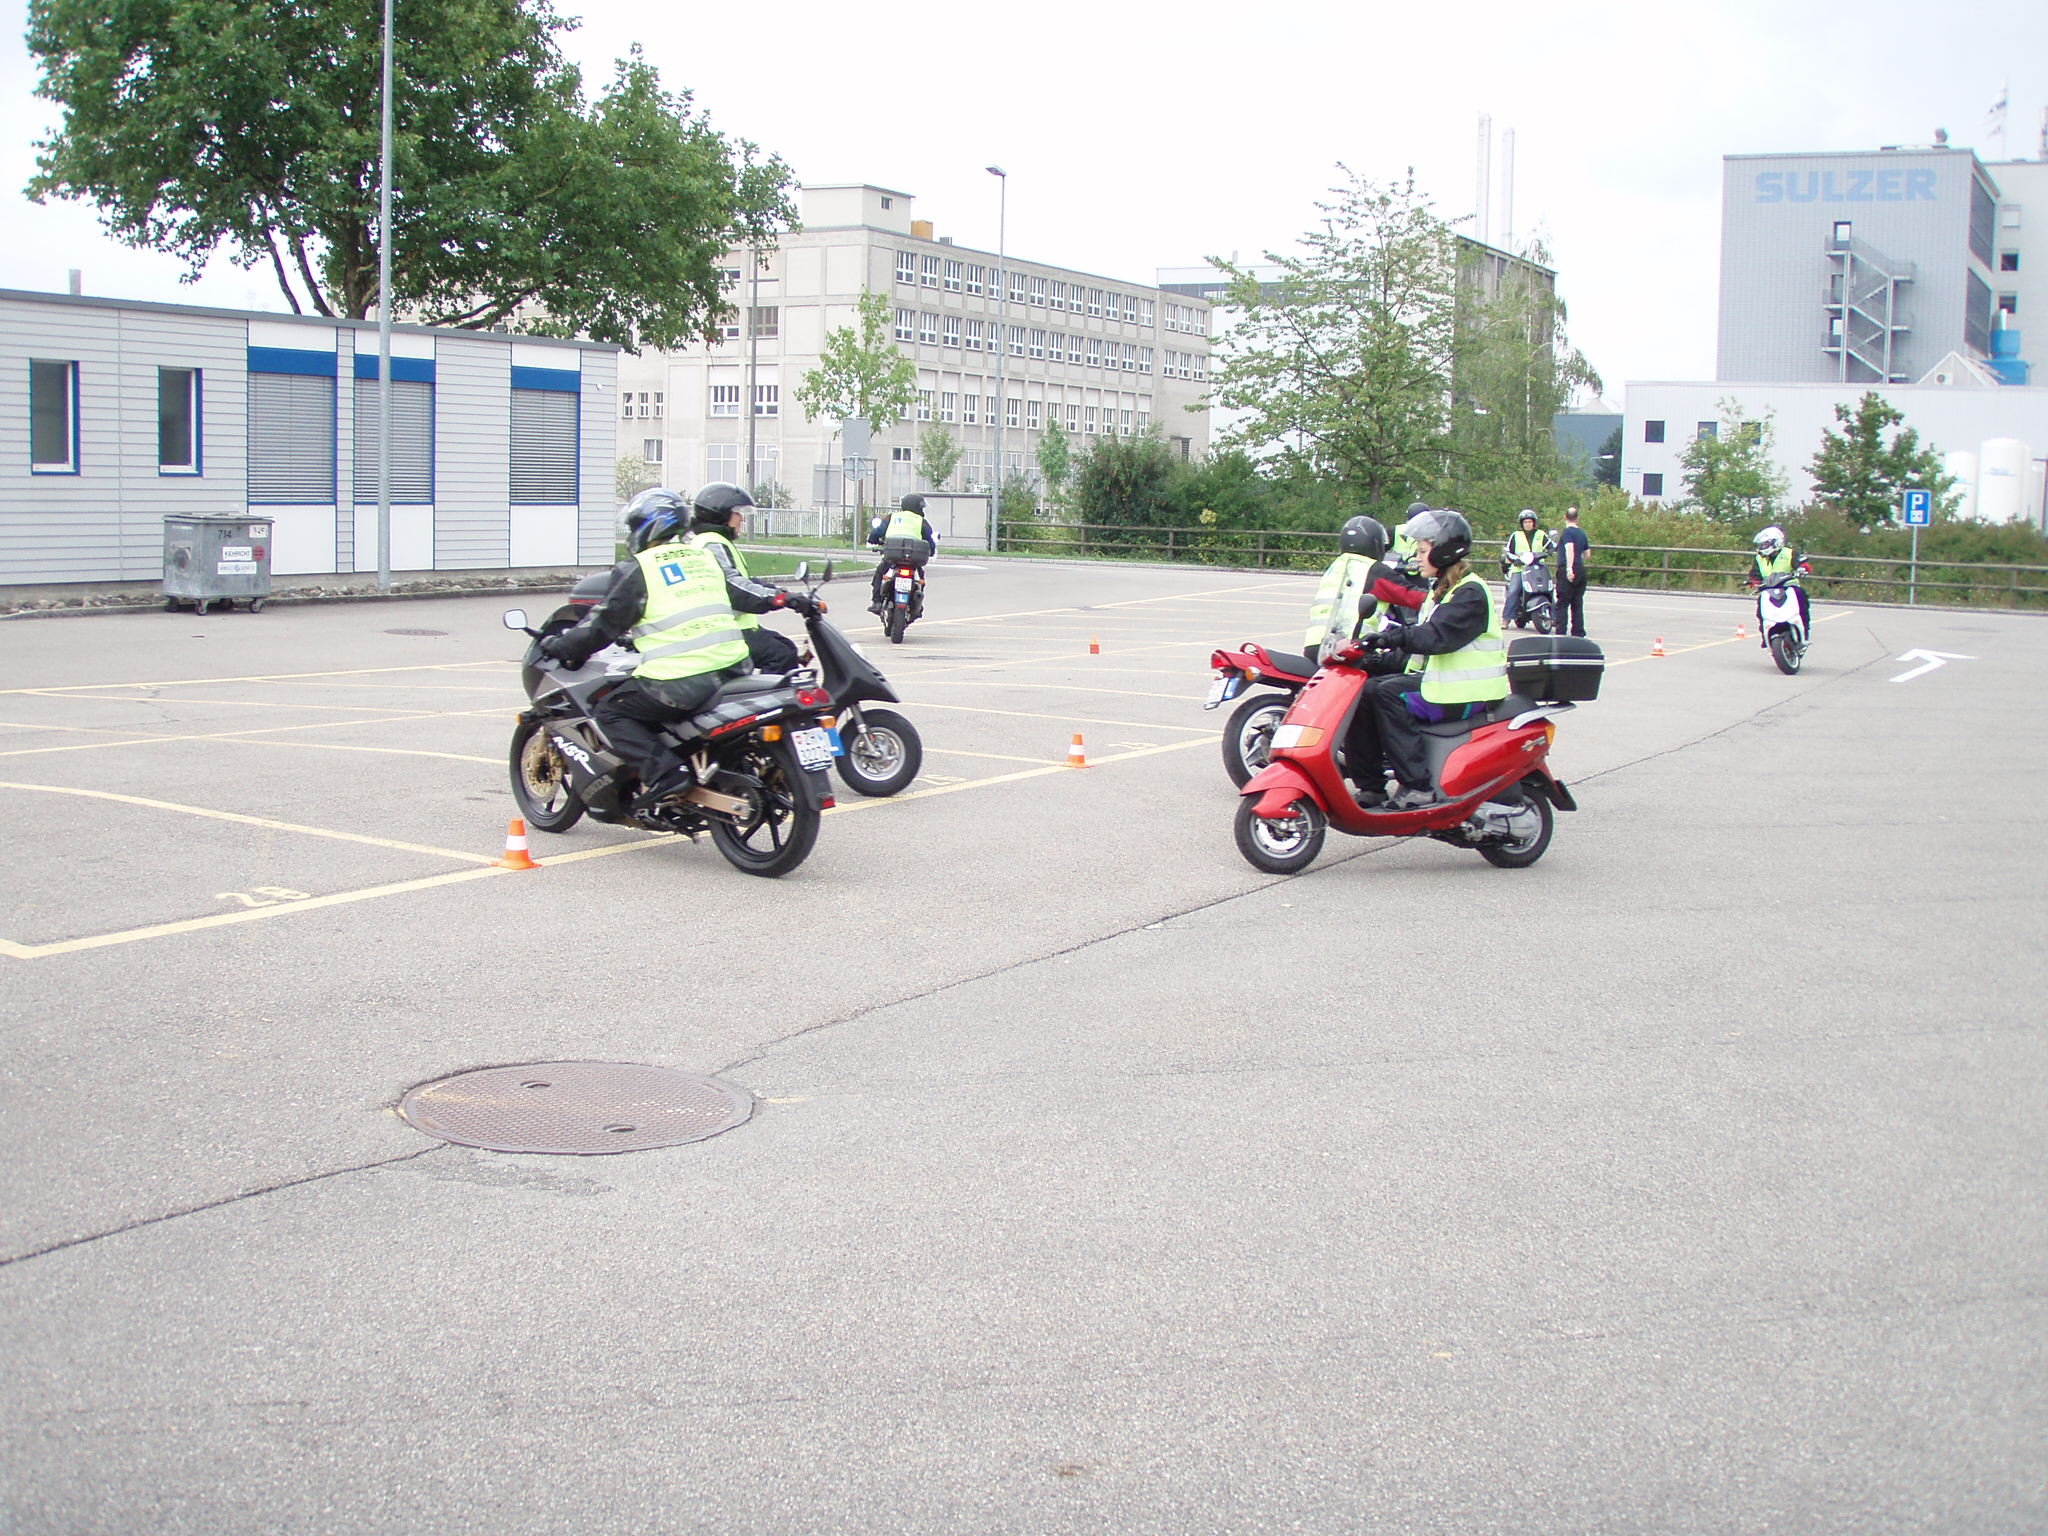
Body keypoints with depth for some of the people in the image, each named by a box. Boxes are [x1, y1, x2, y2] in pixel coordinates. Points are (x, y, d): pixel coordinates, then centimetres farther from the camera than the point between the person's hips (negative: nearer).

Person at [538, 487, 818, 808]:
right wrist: (790, 599, 40)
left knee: (610, 711, 5)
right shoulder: (706, 558, 19)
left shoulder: (635, 569, 1)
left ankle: (663, 771, -14)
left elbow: (602, 625, 2)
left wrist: (558, 646, 15)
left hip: (679, 682, -7)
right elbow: (745, 593, 25)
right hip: (733, 667, 7)